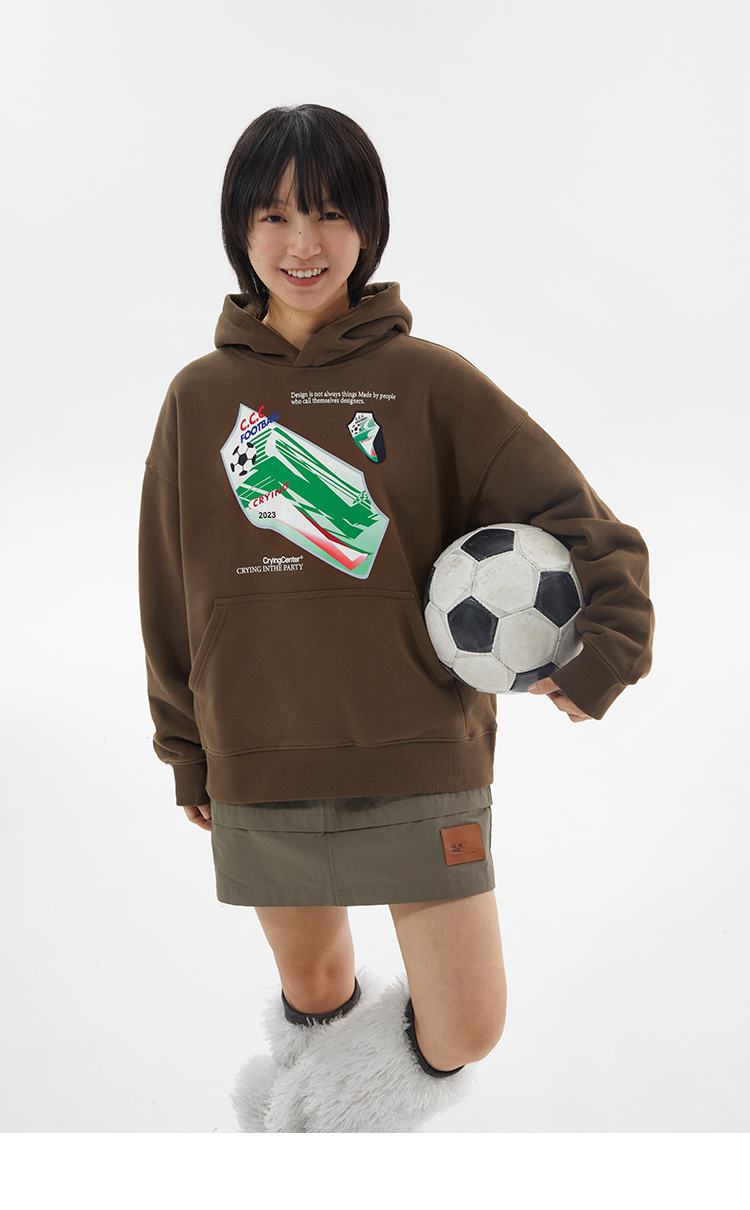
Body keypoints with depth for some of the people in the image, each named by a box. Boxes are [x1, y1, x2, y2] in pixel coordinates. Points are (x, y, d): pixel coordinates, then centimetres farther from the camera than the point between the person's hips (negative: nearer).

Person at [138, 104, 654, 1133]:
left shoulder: (430, 382, -3)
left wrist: (602, 656, -12)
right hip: (259, 767, 2)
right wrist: (187, 756, 13)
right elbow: (171, 594, 10)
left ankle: (338, 1107, 30)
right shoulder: (200, 398, 4)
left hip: (421, 754, -1)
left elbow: (575, 519, 0)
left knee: (466, 1030, 0)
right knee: (313, 992, 17)